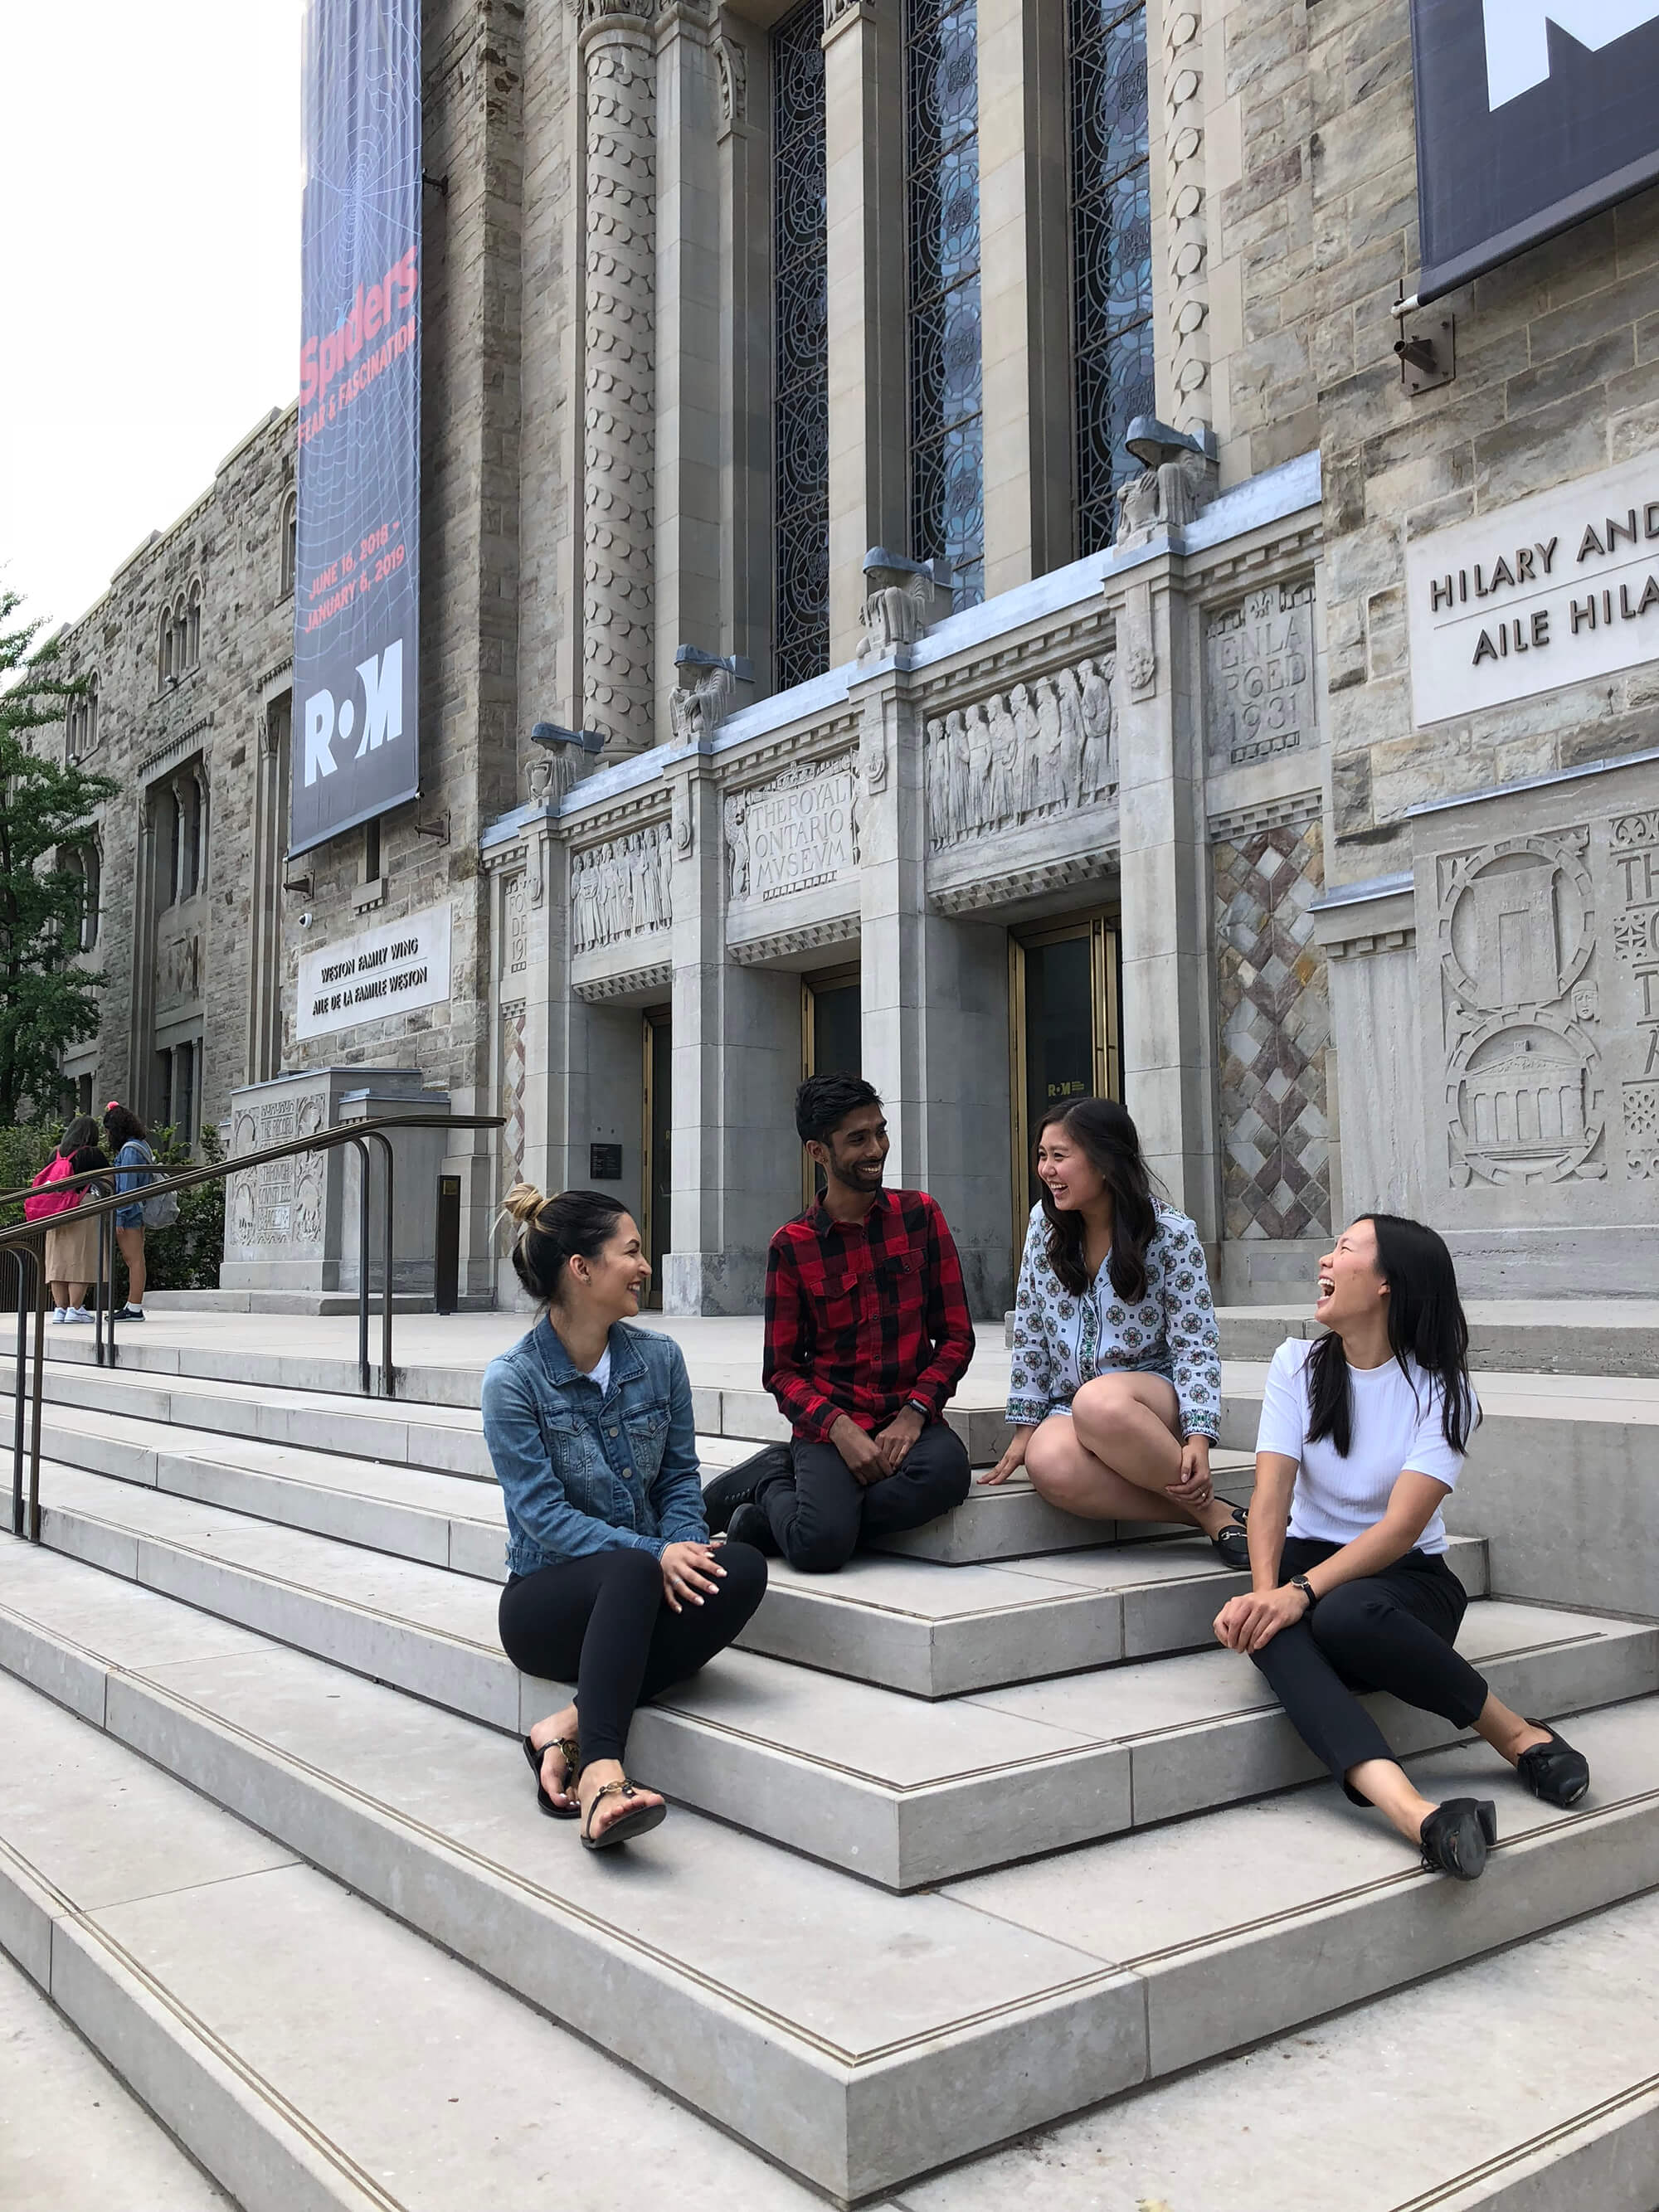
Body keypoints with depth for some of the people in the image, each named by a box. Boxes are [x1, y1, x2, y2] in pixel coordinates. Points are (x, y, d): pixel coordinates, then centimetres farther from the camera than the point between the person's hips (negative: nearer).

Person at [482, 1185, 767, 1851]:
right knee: (630, 1572, -38)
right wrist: (653, 1556, -28)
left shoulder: (659, 1358, 5)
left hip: (644, 1589, 5)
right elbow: (544, 1514, -15)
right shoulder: (512, 1380, -10)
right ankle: (601, 1772, -48)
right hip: (549, 1598, -4)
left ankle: (573, 1725, -30)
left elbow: (681, 1477, 7)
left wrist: (684, 1550, -15)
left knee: (742, 1569, -28)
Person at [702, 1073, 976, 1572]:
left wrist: (913, 1414, -10)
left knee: (946, 1472, -34)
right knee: (821, 1548, -30)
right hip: (828, 1422, -2)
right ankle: (776, 1488, 6)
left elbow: (956, 1335, 6)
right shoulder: (792, 1244, 3)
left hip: (909, 1416, 3)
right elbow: (782, 1369, 3)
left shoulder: (919, 1214, 7)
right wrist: (839, 1428, -16)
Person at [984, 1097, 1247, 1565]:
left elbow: (1195, 1343, -8)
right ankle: (1198, 1514, -23)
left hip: (1152, 1392, -3)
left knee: (1098, 1403, -41)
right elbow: (1029, 1332, 8)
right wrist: (1024, 1428, 4)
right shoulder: (1045, 1223, 4)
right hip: (1070, 1405, 3)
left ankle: (1212, 1510, -22)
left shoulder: (1170, 1234, -7)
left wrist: (1198, 1438, -22)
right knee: (1048, 1465, -35)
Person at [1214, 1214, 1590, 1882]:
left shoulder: (1440, 1391, -5)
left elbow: (1401, 1527, -18)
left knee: (1346, 1616, -38)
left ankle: (1519, 1736, -19)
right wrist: (1267, 1589, -27)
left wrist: (1302, 1591, -32)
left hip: (1405, 1576, -2)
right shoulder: (1298, 1365, 4)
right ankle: (1413, 1811, -50)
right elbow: (1272, 1493, -8)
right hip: (1310, 1557, 3)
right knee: (1268, 1629, -34)